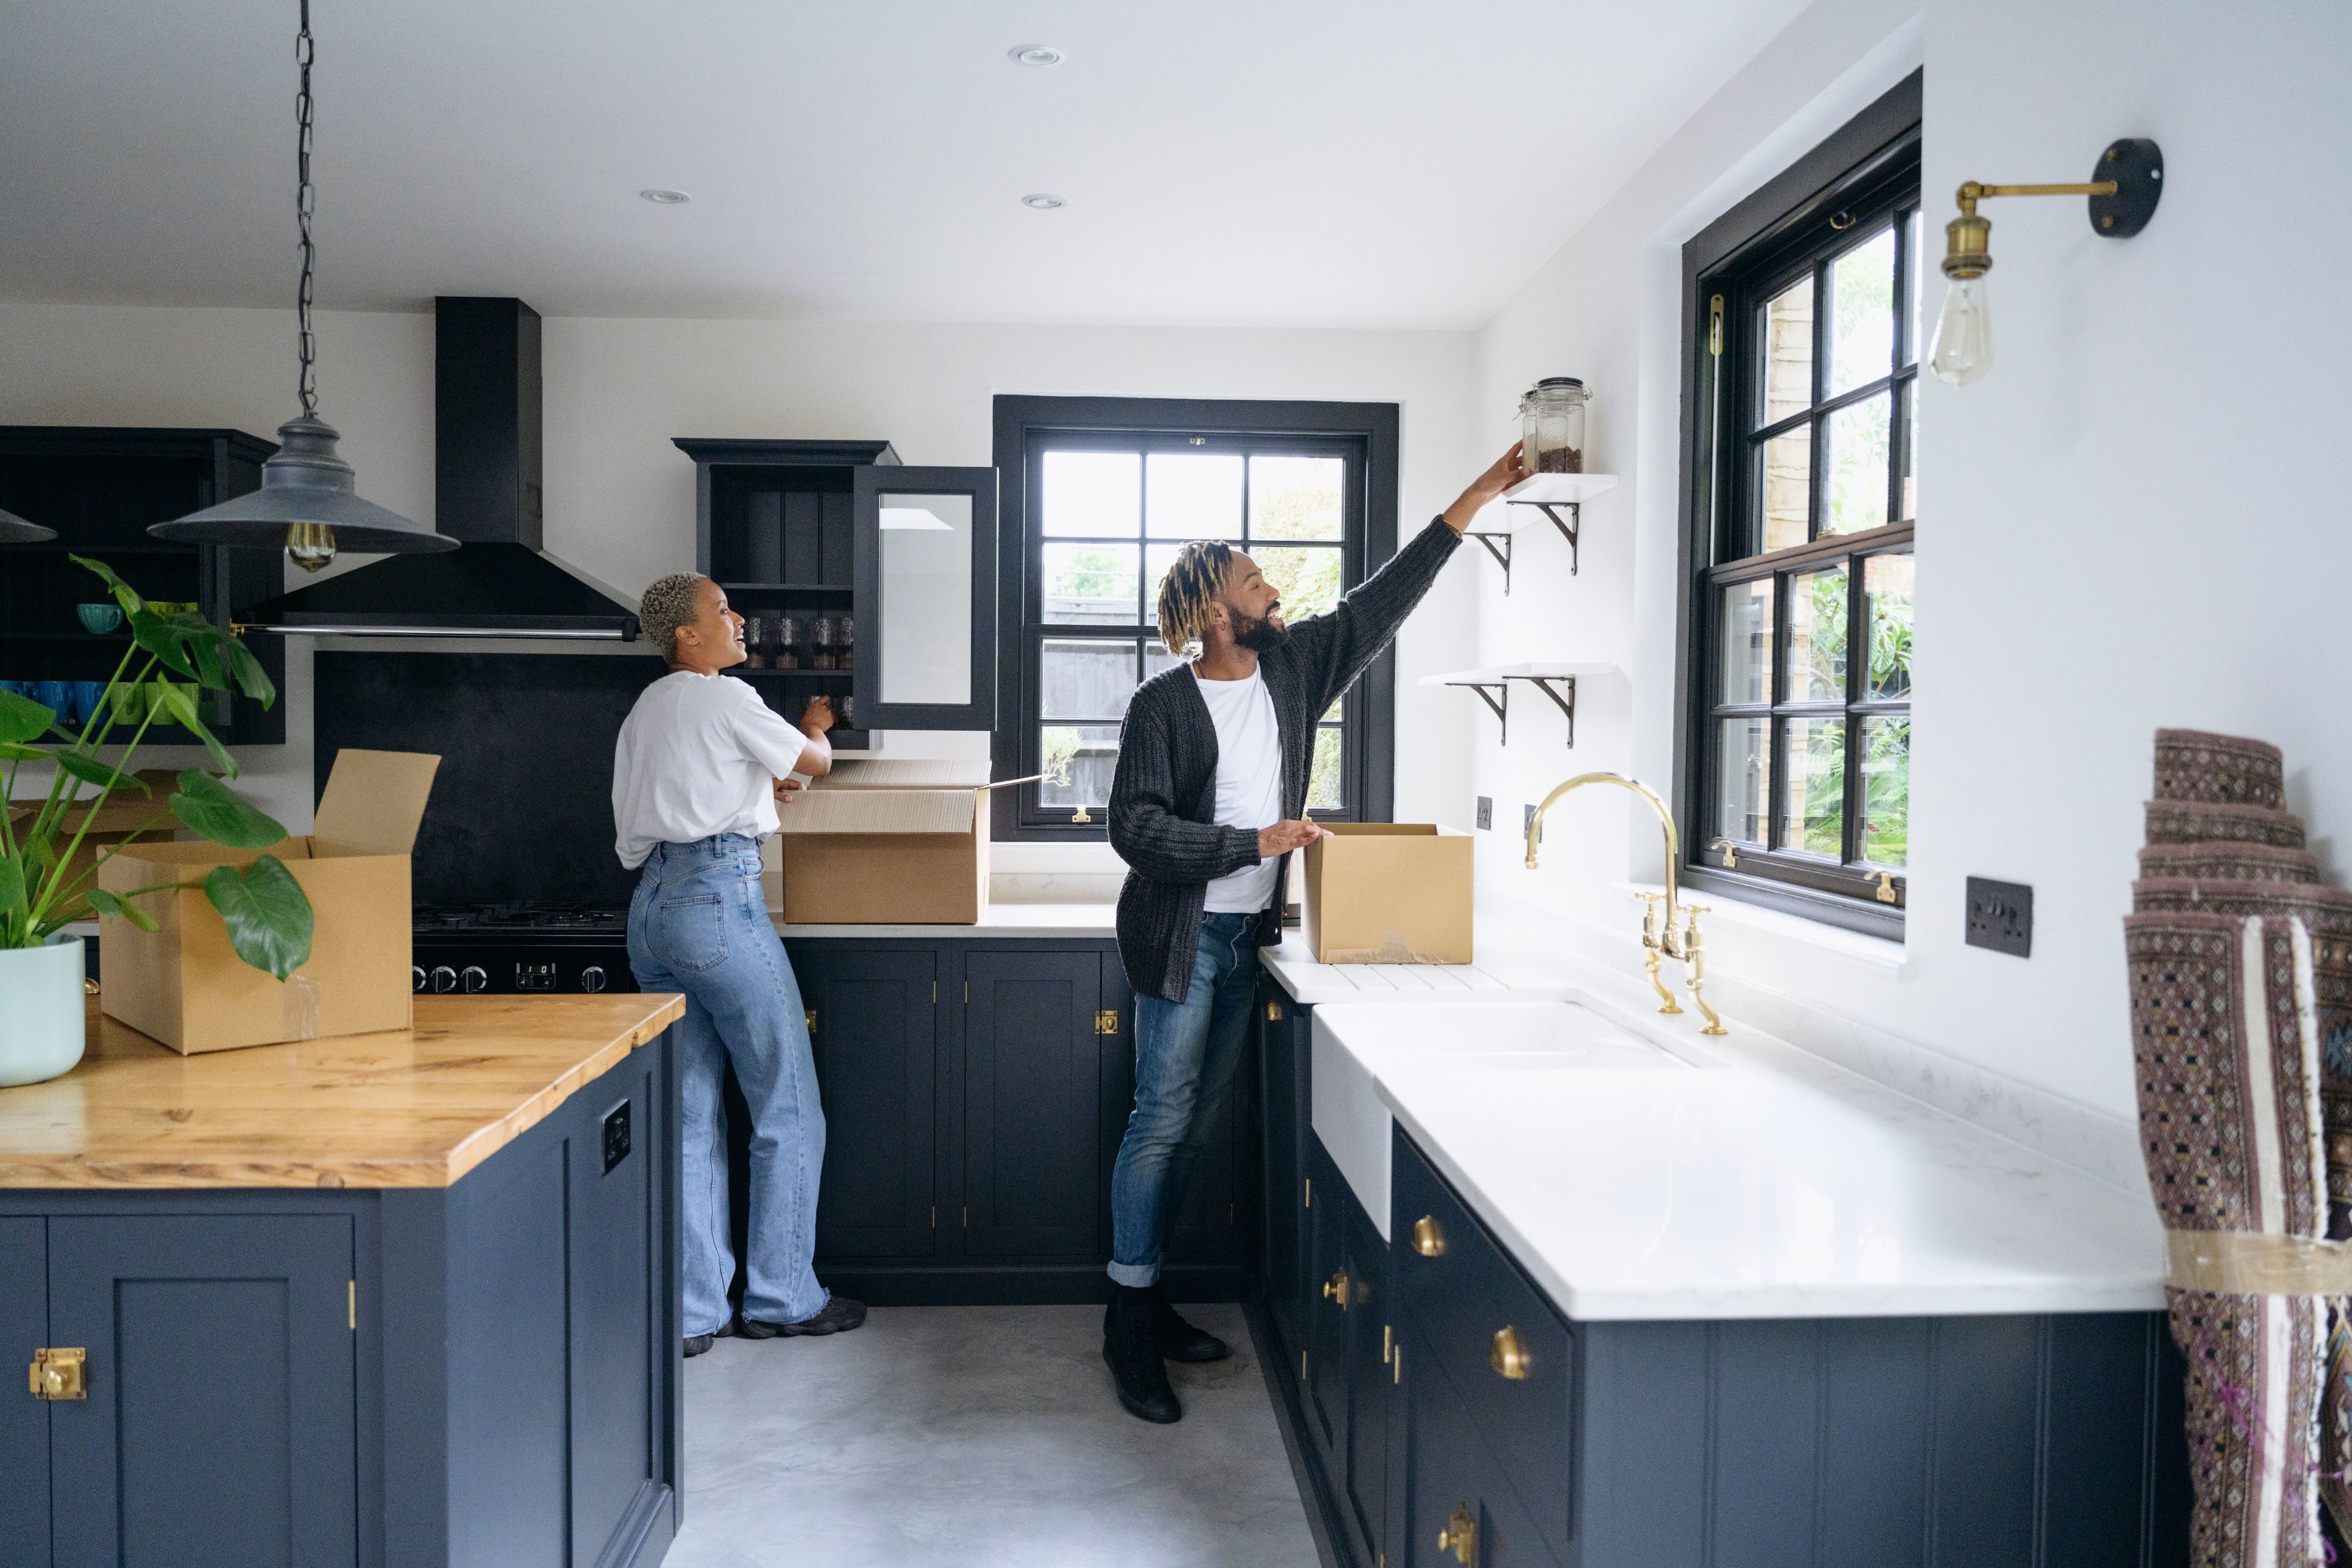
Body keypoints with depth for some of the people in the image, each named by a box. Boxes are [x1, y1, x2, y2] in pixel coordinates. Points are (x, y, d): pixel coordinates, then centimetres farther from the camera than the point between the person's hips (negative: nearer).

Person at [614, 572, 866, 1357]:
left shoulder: (646, 708, 19)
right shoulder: (727, 700, -6)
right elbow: (817, 760, 4)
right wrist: (815, 726, 25)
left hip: (652, 905, 9)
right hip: (719, 897, -9)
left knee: (689, 1117, 10)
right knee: (788, 1112, 3)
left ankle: (691, 1312, 14)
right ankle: (782, 1299, 11)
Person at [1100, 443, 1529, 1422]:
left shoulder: (1292, 667, 6)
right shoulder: (1163, 704, -11)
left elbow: (1380, 602, 10)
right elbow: (1135, 828, -17)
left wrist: (1473, 503, 10)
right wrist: (1255, 843, -21)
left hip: (1245, 936, 6)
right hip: (1181, 938, -6)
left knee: (1197, 1124, 11)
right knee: (1162, 1122, -4)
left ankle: (1146, 1296, 24)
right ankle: (1129, 1325, 8)